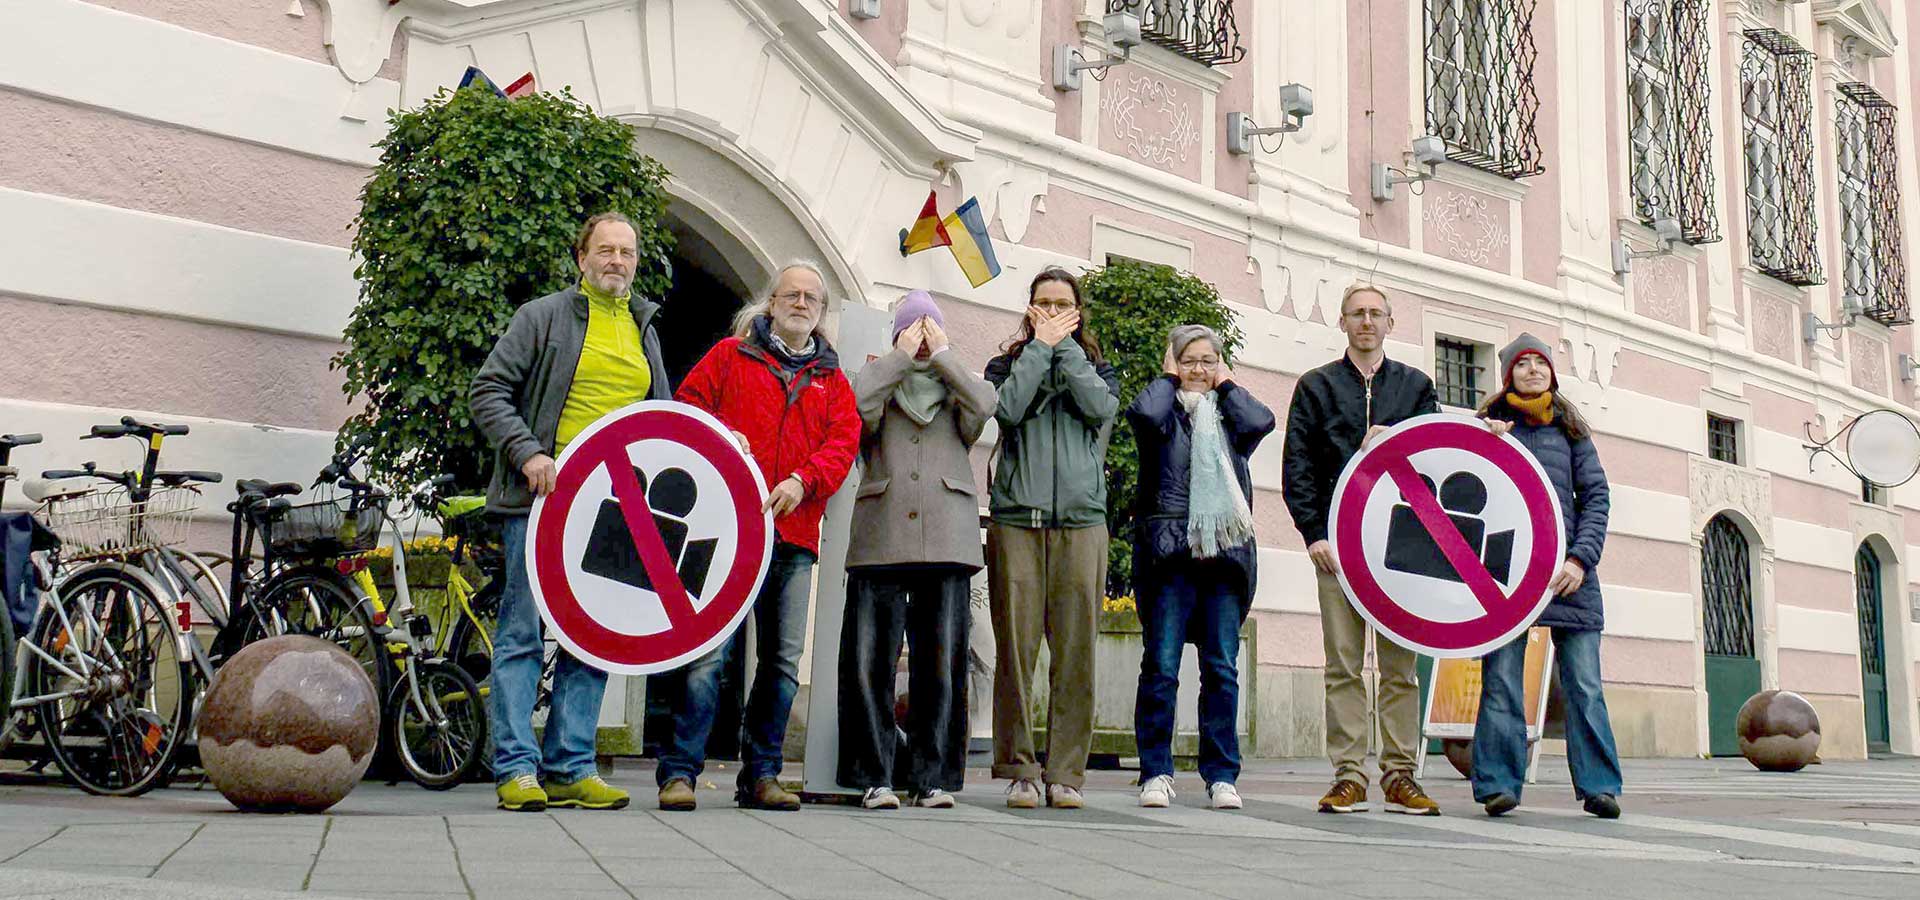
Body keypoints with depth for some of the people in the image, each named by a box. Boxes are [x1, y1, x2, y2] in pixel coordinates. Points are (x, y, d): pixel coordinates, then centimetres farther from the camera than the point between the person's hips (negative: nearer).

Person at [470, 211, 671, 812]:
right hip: (543, 497, -5)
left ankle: (570, 767, 11)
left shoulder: (644, 330, 18)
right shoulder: (544, 317, 2)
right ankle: (517, 768, 0)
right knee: (523, 631, -4)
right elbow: (488, 391, -3)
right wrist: (527, 452, -16)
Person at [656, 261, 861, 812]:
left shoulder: (833, 382, 19)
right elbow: (687, 406, 10)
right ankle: (679, 770, -6)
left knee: (783, 659, 5)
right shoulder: (730, 356, 14)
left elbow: (843, 441, 7)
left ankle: (761, 774, 14)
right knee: (708, 650, -11)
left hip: (795, 536, 4)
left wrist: (802, 481, -11)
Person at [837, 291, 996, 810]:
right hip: (881, 540, 0)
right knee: (870, 660, -4)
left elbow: (985, 405, -4)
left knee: (942, 661, -1)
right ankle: (875, 776, 3)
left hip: (946, 542, 1)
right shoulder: (880, 385, 18)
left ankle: (932, 777, 5)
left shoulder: (957, 392, 20)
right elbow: (855, 401, -6)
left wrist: (942, 355, 4)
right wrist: (901, 357, 1)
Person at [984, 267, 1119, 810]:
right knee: (1015, 648, -5)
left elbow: (1102, 407, -5)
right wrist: (1041, 345, 0)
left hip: (1081, 522, 1)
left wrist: (1065, 345, 2)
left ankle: (1066, 772, 2)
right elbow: (1008, 407, -7)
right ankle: (1019, 770, 1)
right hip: (1016, 519, -1)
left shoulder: (1096, 368, 18)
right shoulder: (1008, 364, 15)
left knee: (1075, 652, -3)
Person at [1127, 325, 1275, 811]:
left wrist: (1225, 384, 10)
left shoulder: (1228, 414, 19)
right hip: (1168, 552, -2)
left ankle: (1221, 775, 7)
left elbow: (1262, 421, -3)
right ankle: (1156, 772, 2)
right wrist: (1167, 377, 5)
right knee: (1161, 666, -5)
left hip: (1225, 552, 2)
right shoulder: (1164, 410, 11)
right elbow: (1144, 412, -13)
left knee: (1222, 668, 2)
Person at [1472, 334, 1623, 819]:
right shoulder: (1490, 426, 13)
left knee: (1584, 684, -1)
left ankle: (1598, 785, 3)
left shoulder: (1570, 429, 16)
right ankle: (1499, 783, 0)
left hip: (1568, 571, 1)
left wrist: (1581, 559, -4)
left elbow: (1596, 496, 9)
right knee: (1501, 681, -5)